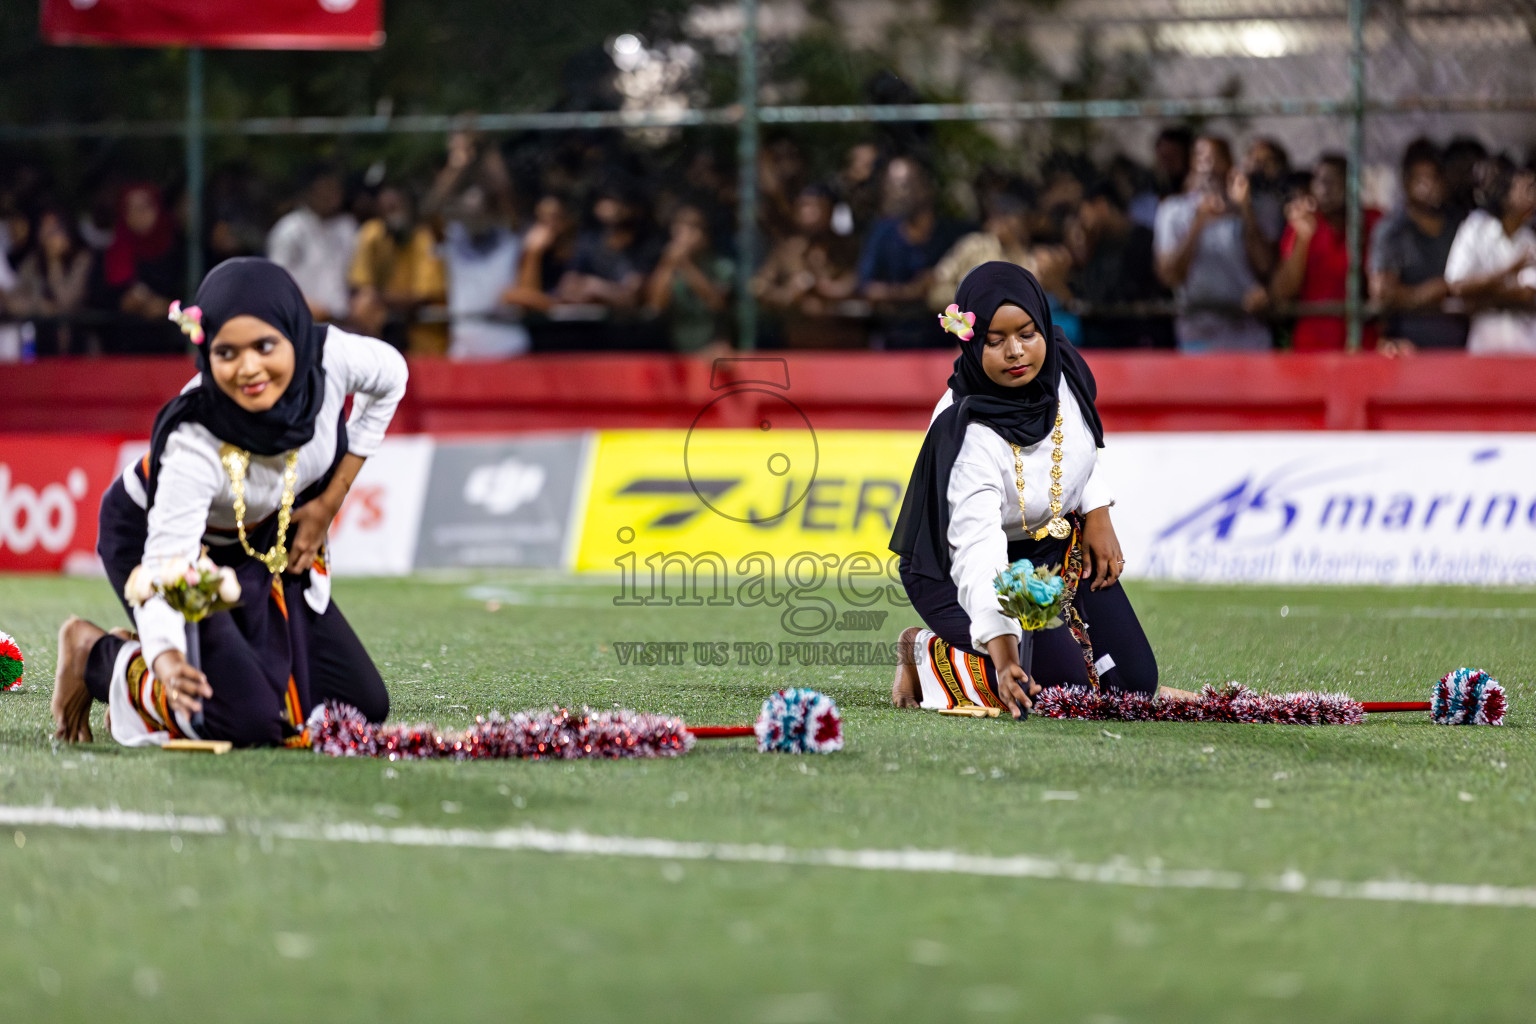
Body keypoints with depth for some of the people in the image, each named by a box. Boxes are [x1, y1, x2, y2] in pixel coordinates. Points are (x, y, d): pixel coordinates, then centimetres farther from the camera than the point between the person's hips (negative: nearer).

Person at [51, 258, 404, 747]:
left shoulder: (330, 357, -29)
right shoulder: (193, 445, -40)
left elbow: (389, 377, -5)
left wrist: (329, 502, -5)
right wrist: (167, 658, -64)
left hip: (266, 541, 6)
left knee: (367, 706, 5)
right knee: (249, 720, -22)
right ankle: (96, 654, 4)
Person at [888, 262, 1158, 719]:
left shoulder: (1061, 367, -16)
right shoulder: (969, 435, -35)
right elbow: (978, 554, -44)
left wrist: (1097, 514, 2)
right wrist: (1003, 654, -55)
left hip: (1058, 543, 7)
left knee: (1135, 681, -1)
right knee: (1065, 685, -23)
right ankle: (926, 654, 1)